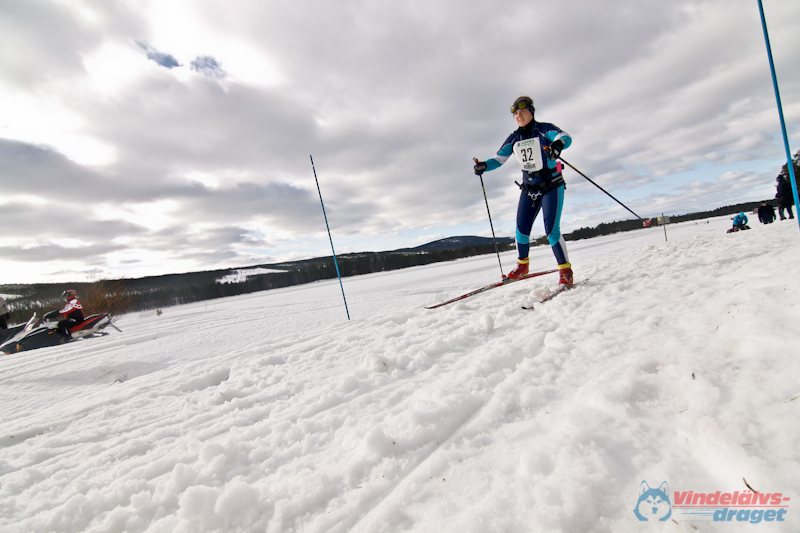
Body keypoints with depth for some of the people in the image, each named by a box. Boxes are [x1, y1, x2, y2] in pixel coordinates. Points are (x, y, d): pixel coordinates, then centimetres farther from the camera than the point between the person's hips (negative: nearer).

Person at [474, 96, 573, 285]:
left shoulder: (544, 129, -5)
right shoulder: (514, 138, 8)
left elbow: (565, 137, -22)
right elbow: (498, 159, 5)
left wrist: (558, 144, -45)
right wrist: (484, 166, -16)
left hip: (551, 186, -4)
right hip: (529, 189, 5)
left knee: (551, 230, -13)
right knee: (521, 229, -1)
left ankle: (565, 270, 1)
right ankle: (522, 264, 22)